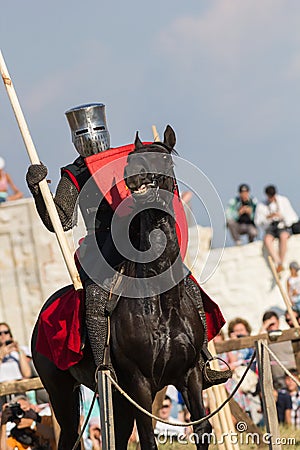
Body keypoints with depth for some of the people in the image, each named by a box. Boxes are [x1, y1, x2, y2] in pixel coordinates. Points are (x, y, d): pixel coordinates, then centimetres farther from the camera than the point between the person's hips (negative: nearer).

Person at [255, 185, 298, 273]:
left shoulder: (283, 200, 5)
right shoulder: (261, 205, 4)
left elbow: (291, 216, 7)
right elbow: (257, 222, 0)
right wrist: (268, 217, -15)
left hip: (283, 227, -1)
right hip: (270, 229, 1)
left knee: (283, 236, -38)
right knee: (267, 239, -36)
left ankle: (281, 263, -35)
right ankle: (278, 263, -43)